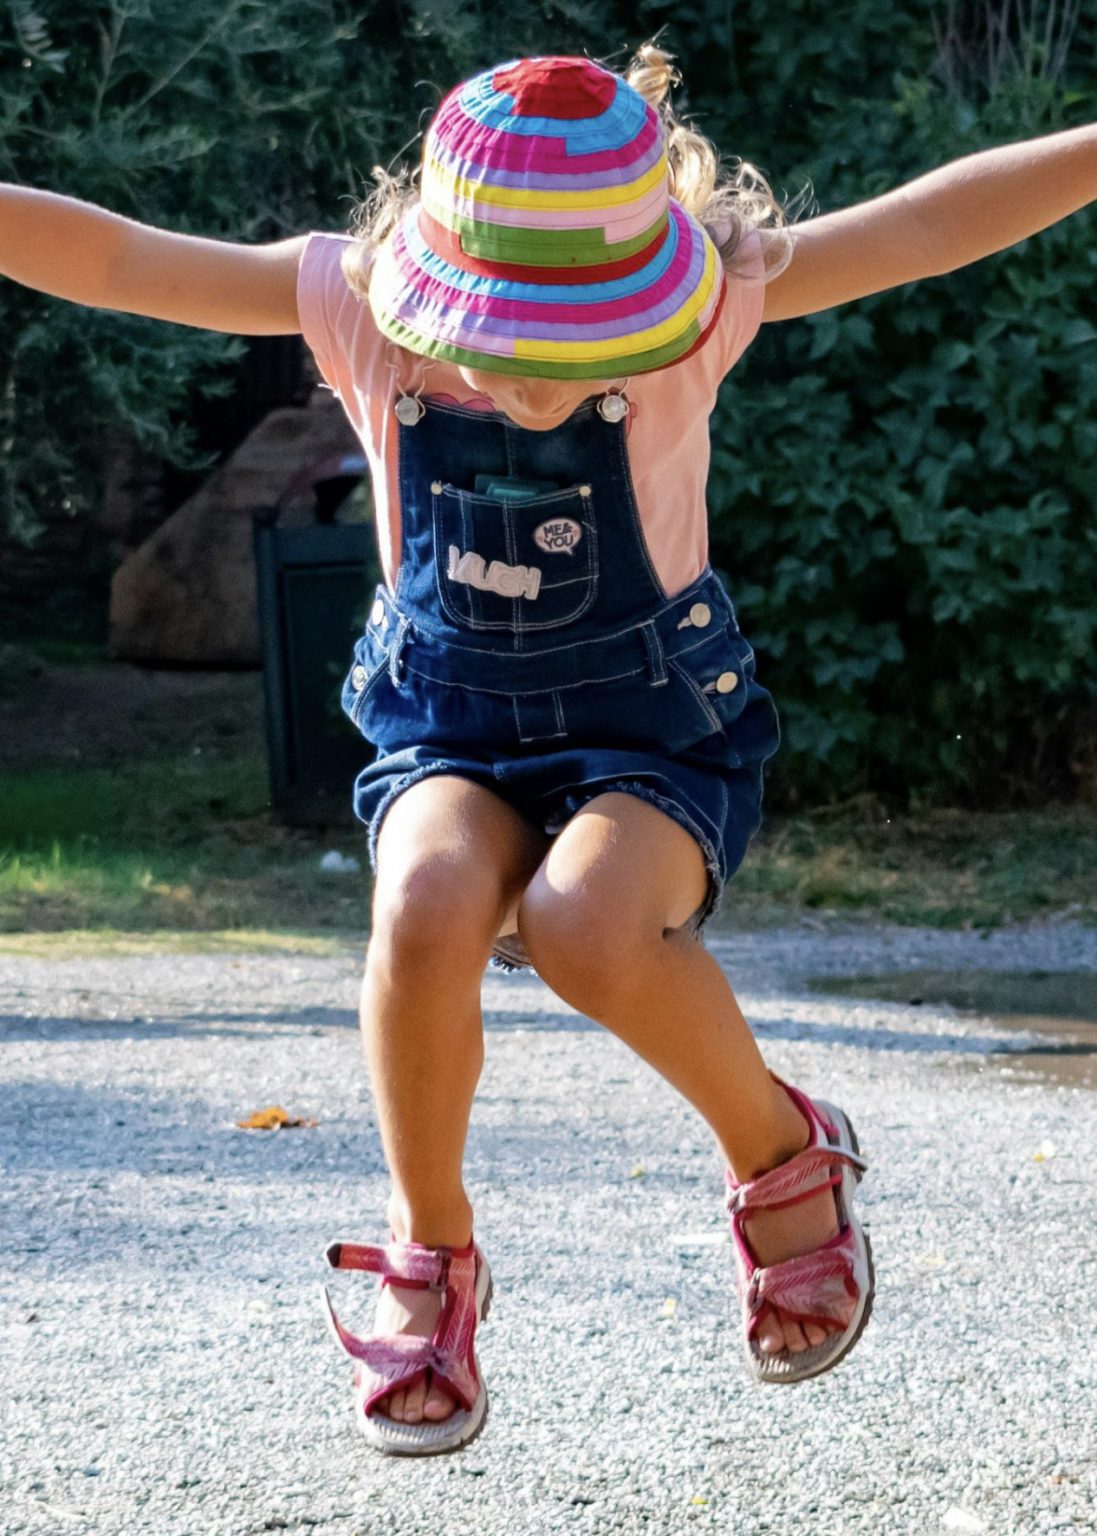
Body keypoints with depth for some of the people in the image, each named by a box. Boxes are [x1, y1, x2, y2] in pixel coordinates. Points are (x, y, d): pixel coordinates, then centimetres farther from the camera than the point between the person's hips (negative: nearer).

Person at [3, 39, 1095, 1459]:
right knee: (428, 908, -32)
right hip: (452, 721, 2)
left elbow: (928, 224, -20)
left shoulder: (700, 304, -18)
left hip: (654, 727, -2)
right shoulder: (357, 303, -15)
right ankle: (428, 1258, -7)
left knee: (589, 926, -34)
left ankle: (782, 1156, -3)